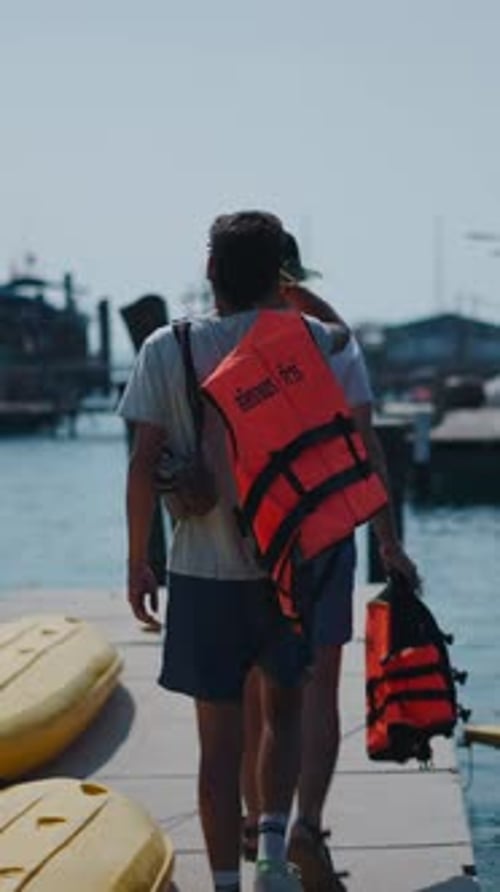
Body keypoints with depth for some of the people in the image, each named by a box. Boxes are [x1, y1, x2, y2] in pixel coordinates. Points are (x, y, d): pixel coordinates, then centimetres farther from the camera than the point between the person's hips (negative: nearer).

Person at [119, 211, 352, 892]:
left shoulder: (167, 350, -5)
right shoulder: (312, 342, -4)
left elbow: (144, 465, -6)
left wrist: (137, 562, 3)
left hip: (204, 571, -1)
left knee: (220, 736, 6)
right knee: (284, 709, 22)